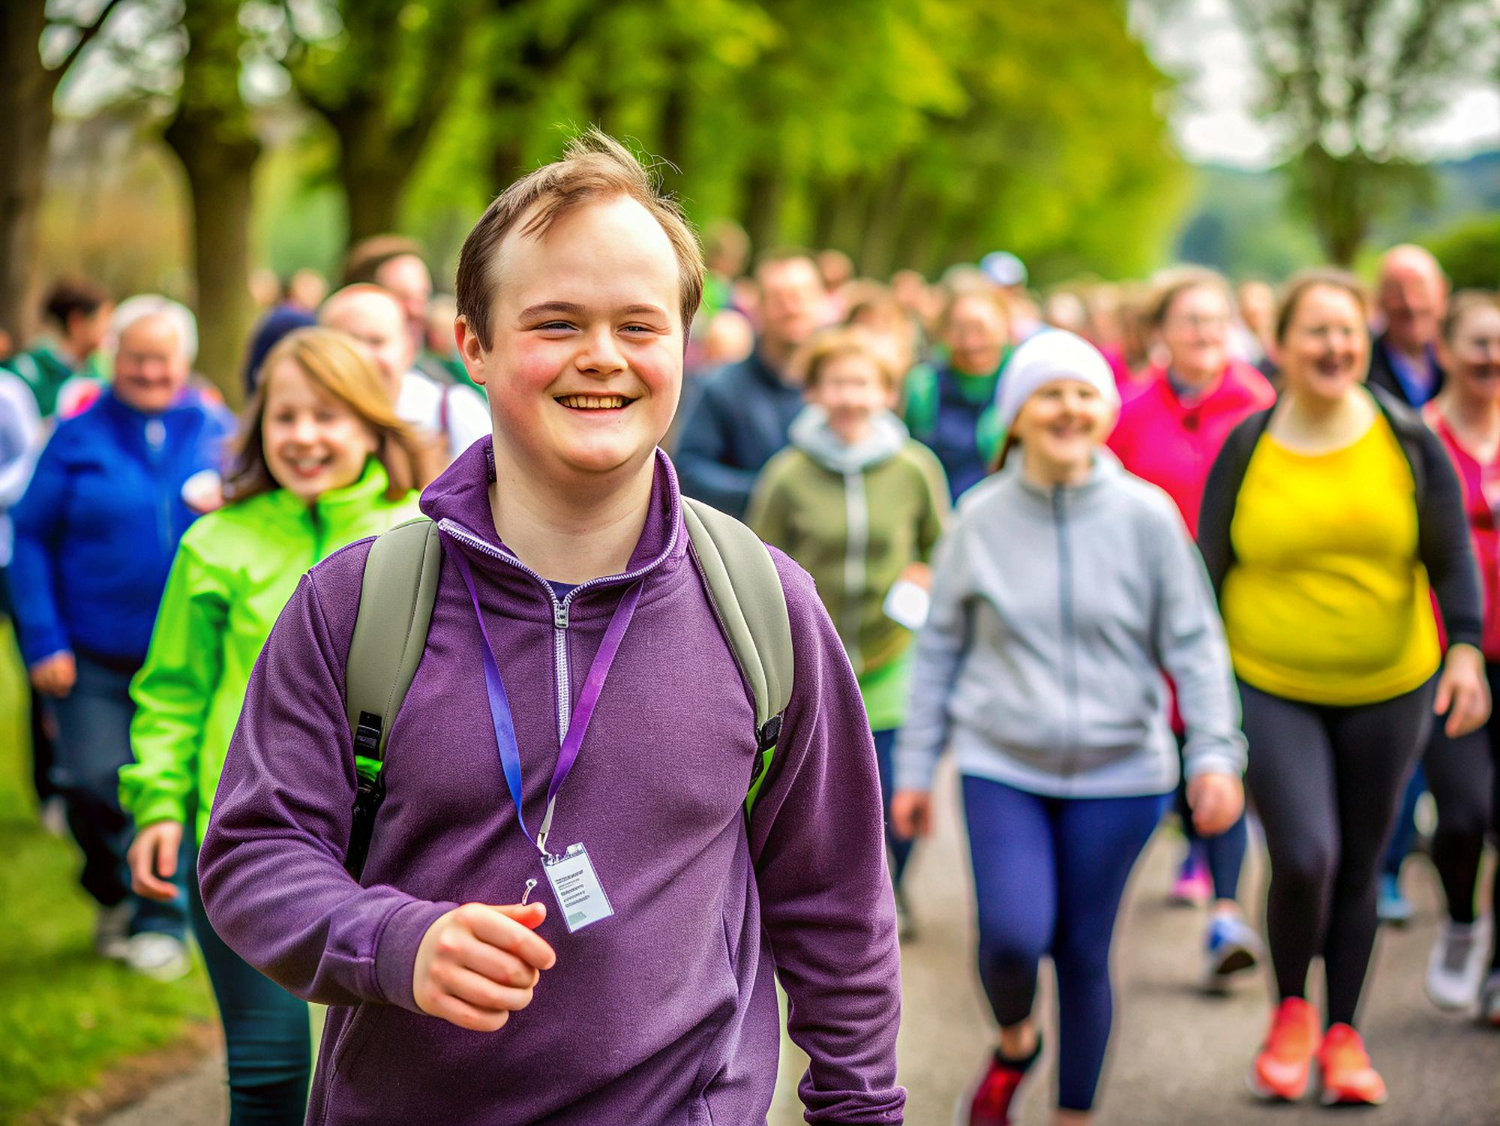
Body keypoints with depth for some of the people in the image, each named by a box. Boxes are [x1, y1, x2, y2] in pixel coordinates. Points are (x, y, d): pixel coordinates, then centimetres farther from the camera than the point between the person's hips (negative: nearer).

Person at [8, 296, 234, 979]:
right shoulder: (78, 438, 1)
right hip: (94, 656, 0)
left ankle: (162, 918, 19)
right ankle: (113, 895, 27)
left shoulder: (219, 436, 4)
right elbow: (31, 539, 1)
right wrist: (42, 641, -6)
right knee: (95, 787, -1)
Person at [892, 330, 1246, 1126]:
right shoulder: (980, 519, 0)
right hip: (1002, 767, 0)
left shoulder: (1146, 516, -4)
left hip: (1118, 770, 0)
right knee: (1012, 937, -15)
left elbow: (1194, 643, 0)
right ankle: (1014, 1044, 19)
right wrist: (914, 768, 8)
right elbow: (940, 648, 8)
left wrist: (1216, 754, -10)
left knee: (1084, 953, 6)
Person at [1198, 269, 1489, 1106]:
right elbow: (1209, 573, 2)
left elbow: (1452, 558, -1)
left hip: (1388, 692, 2)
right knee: (1305, 857, -16)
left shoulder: (1409, 440, -3)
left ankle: (1343, 1035, 28)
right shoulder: (1245, 450, -4)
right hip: (1270, 689, -2)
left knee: (1359, 869, 10)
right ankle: (1291, 1010, 11)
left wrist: (1466, 649, -15)